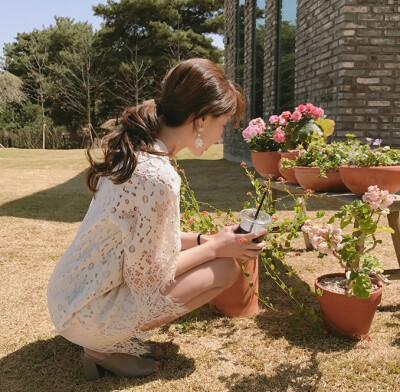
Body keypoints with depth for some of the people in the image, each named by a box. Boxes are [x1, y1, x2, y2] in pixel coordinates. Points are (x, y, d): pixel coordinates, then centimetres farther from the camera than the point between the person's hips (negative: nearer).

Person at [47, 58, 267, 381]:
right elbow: (147, 277, -20)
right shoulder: (158, 177, -28)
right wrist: (215, 247, -8)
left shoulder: (132, 150, 0)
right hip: (88, 315, -8)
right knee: (226, 267, -6)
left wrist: (204, 240, 4)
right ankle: (112, 347, 0)